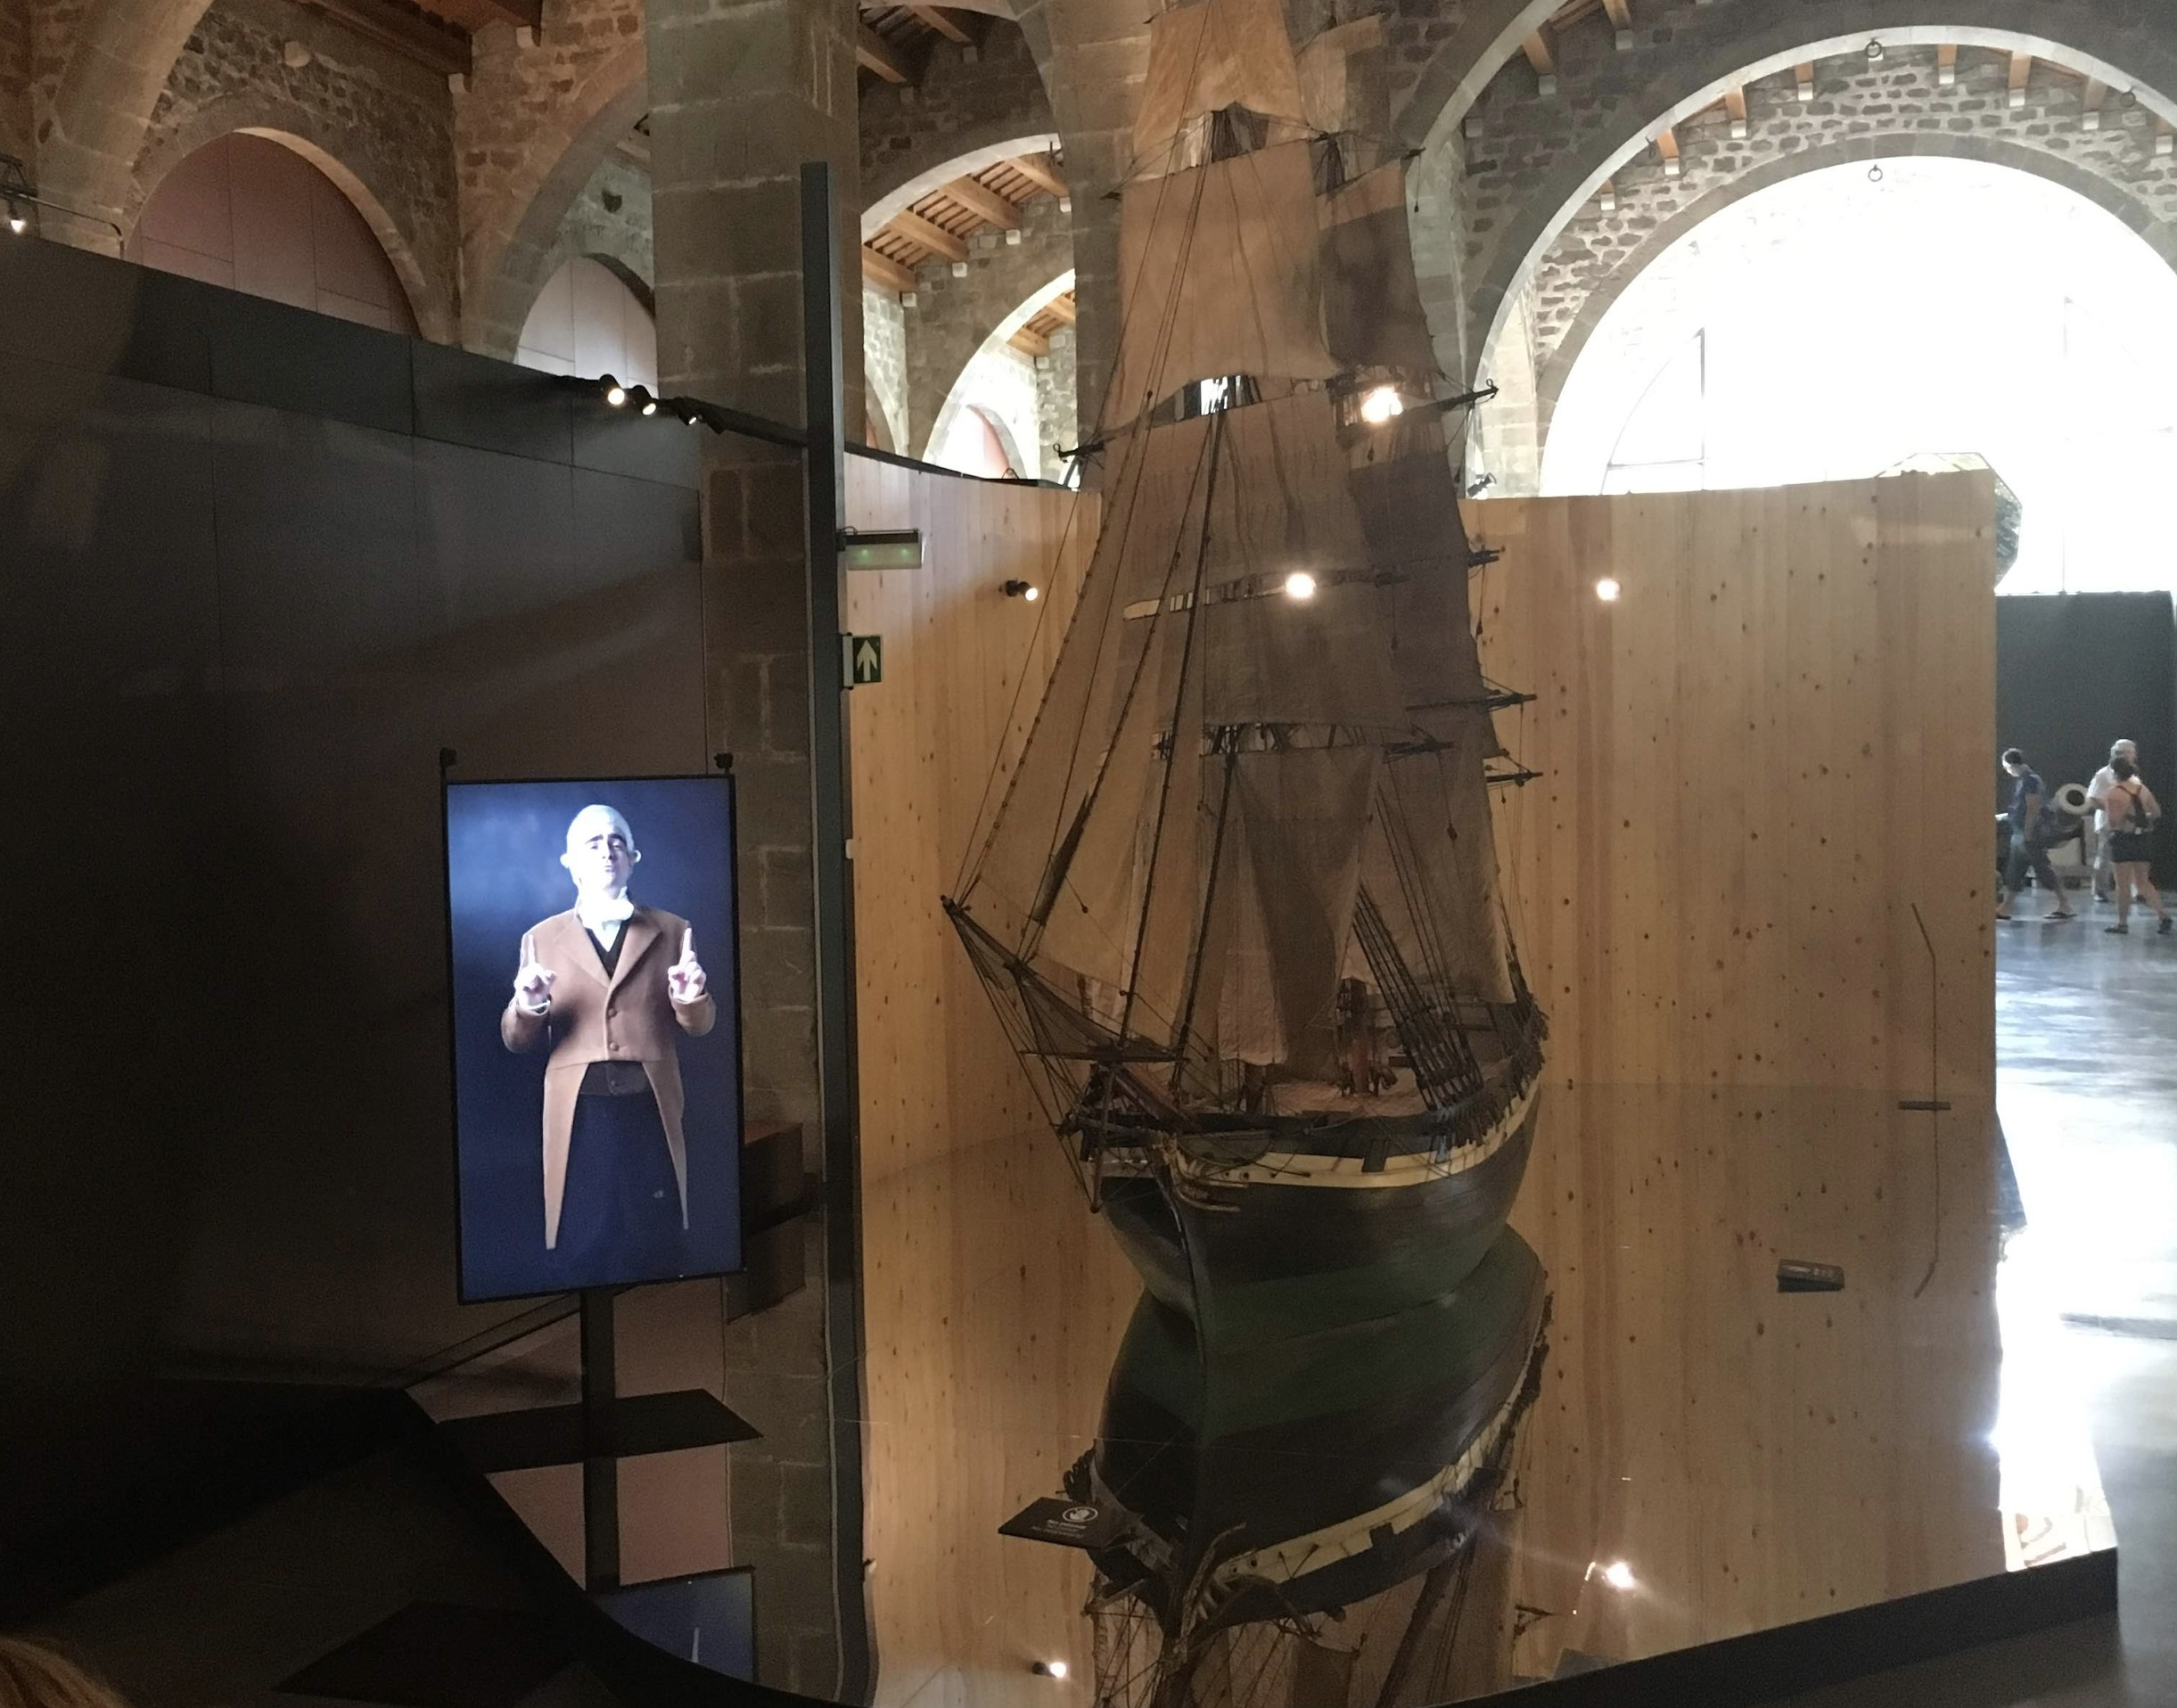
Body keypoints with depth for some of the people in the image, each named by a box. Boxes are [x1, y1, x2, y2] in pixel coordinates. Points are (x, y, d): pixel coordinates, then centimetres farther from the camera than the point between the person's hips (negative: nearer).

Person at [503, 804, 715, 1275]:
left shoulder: (672, 932, 11)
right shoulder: (542, 938, 10)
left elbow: (699, 1027, 12)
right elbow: (515, 1040, 8)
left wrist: (691, 998, -11)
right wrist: (528, 1006, -13)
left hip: (651, 1111, 0)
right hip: (579, 1114, 0)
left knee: (658, 1254, 5)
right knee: (581, 1257, 3)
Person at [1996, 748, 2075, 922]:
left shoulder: (2031, 780, -16)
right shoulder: (2020, 780, 13)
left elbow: (2033, 810, -20)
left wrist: (2027, 835, -22)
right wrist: (2004, 816, 27)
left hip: (2029, 834, -10)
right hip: (2018, 833, 10)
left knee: (2043, 870, -6)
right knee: (2013, 873, 12)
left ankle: (2064, 906, -1)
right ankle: (2005, 909, 16)